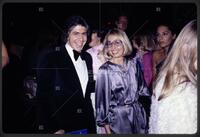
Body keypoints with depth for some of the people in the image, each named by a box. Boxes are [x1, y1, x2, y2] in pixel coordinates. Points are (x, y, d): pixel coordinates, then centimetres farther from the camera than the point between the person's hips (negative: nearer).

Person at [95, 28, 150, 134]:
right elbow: (102, 99, -8)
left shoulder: (134, 64, 1)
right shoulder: (105, 70, -12)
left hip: (138, 115, 4)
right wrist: (107, 128, -6)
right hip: (118, 118, -4)